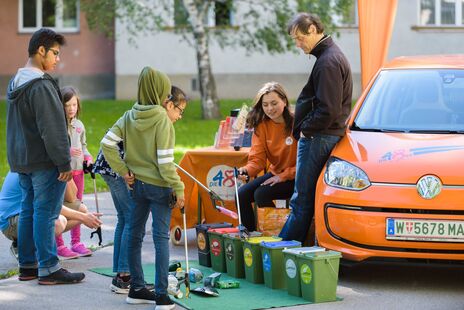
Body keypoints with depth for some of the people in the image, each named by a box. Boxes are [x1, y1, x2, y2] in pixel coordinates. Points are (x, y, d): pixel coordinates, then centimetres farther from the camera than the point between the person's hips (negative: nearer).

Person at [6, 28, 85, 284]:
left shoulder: (15, 83, 13)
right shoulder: (41, 85, -18)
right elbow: (52, 129, -20)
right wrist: (64, 163, -17)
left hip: (21, 160, 9)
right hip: (44, 161, -9)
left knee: (28, 211, 13)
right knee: (45, 213, -5)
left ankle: (27, 265, 18)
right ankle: (48, 269, -2)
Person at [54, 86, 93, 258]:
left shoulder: (79, 125, 11)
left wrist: (88, 157, 4)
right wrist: (66, 151, -26)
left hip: (78, 170, 7)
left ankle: (76, 242, 22)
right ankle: (59, 245, 5)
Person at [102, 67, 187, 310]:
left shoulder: (130, 116, 2)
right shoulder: (163, 121, -15)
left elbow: (107, 144, -2)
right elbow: (165, 162, -19)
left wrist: (123, 171, 2)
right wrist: (179, 189, -12)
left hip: (137, 184, 6)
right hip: (158, 186, -6)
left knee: (135, 235, 14)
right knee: (161, 237, 0)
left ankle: (136, 289, 21)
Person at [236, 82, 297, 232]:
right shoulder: (262, 125, -1)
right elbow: (258, 158, -6)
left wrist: (283, 176, -17)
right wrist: (246, 170, -28)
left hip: (295, 176, -6)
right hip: (275, 173, 6)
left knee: (261, 194, -25)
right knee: (242, 194, -10)